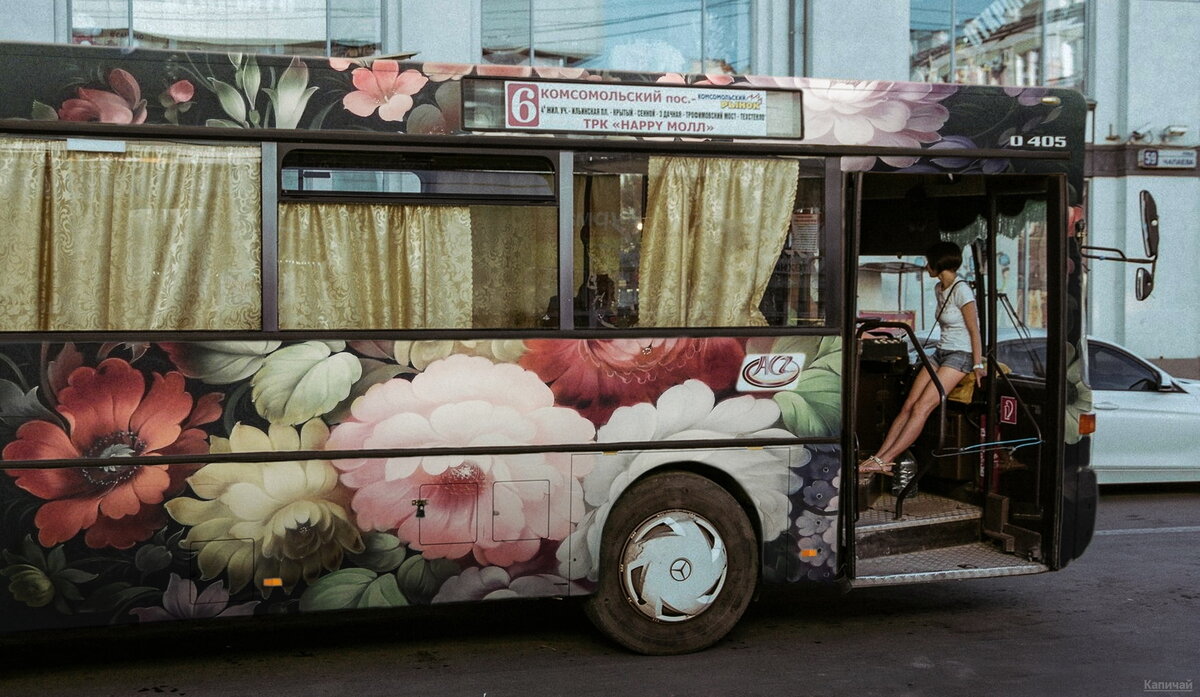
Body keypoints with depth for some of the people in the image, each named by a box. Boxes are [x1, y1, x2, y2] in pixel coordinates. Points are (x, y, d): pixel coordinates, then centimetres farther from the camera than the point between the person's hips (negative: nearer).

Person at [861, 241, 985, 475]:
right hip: (941, 353, 8)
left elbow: (974, 331, -13)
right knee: (908, 405, -7)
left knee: (922, 407, -18)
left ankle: (885, 460, -25)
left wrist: (978, 365, -16)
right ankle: (878, 456, -16)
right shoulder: (939, 288, 14)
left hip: (960, 355, -8)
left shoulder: (961, 290, -14)